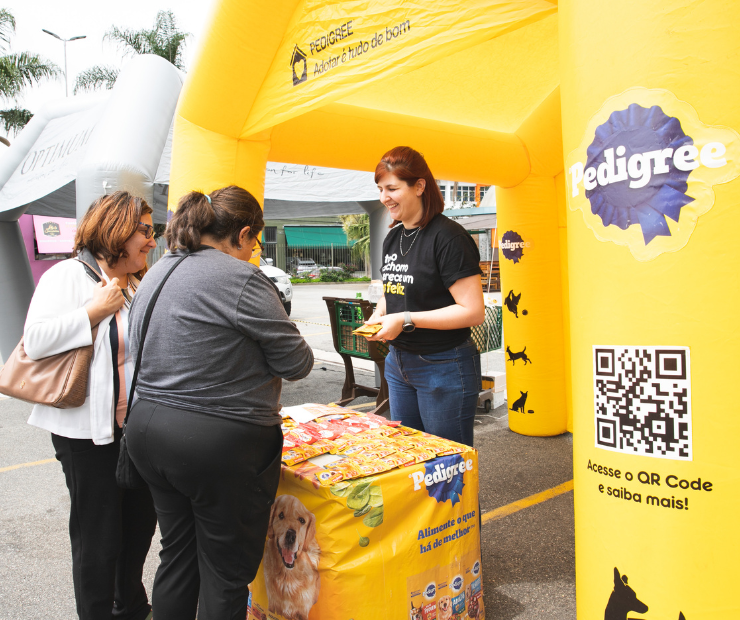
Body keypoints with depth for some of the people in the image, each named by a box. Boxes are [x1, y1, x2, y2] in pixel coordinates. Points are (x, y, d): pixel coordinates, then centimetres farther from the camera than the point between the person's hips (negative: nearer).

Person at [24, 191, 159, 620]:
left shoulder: (140, 284, 10)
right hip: (89, 430, -7)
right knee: (98, 538, 4)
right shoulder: (68, 276, -9)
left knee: (141, 521, 19)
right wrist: (95, 311, -20)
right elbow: (35, 342, -18)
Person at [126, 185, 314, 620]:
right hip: (220, 444, -8)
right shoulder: (241, 278, -16)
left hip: (147, 431, 8)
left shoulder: (157, 273, 9)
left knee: (178, 559, 22)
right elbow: (297, 363, -12)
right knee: (226, 572, 9)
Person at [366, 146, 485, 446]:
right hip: (398, 363, 8)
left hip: (444, 367, -8)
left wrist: (406, 319, -23)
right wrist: (379, 313, 0)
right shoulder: (393, 238, 8)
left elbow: (473, 311, -21)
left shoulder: (447, 236, -16)